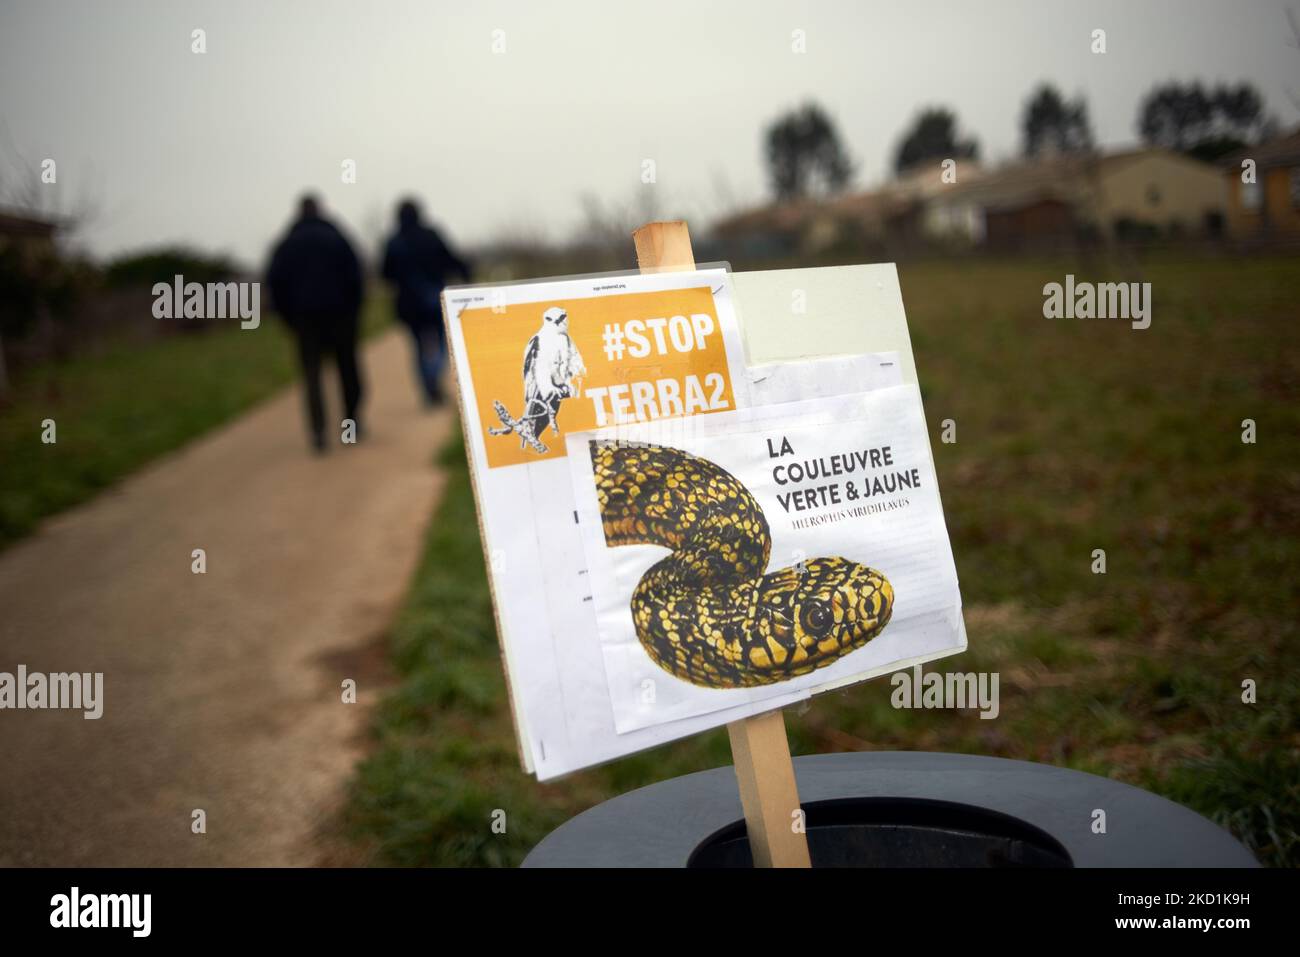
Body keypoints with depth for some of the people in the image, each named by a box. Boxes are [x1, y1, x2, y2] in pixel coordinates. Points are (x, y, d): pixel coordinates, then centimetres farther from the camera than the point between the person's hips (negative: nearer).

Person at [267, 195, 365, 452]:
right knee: (347, 365, 12)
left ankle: (318, 429, -14)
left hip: (305, 316, 0)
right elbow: (354, 274, -6)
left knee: (312, 373, 1)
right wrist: (354, 310, 1)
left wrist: (290, 316, 5)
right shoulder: (336, 237, 3)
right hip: (339, 312, 0)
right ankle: (352, 420, 17)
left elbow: (275, 281, -2)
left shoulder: (287, 244, 7)